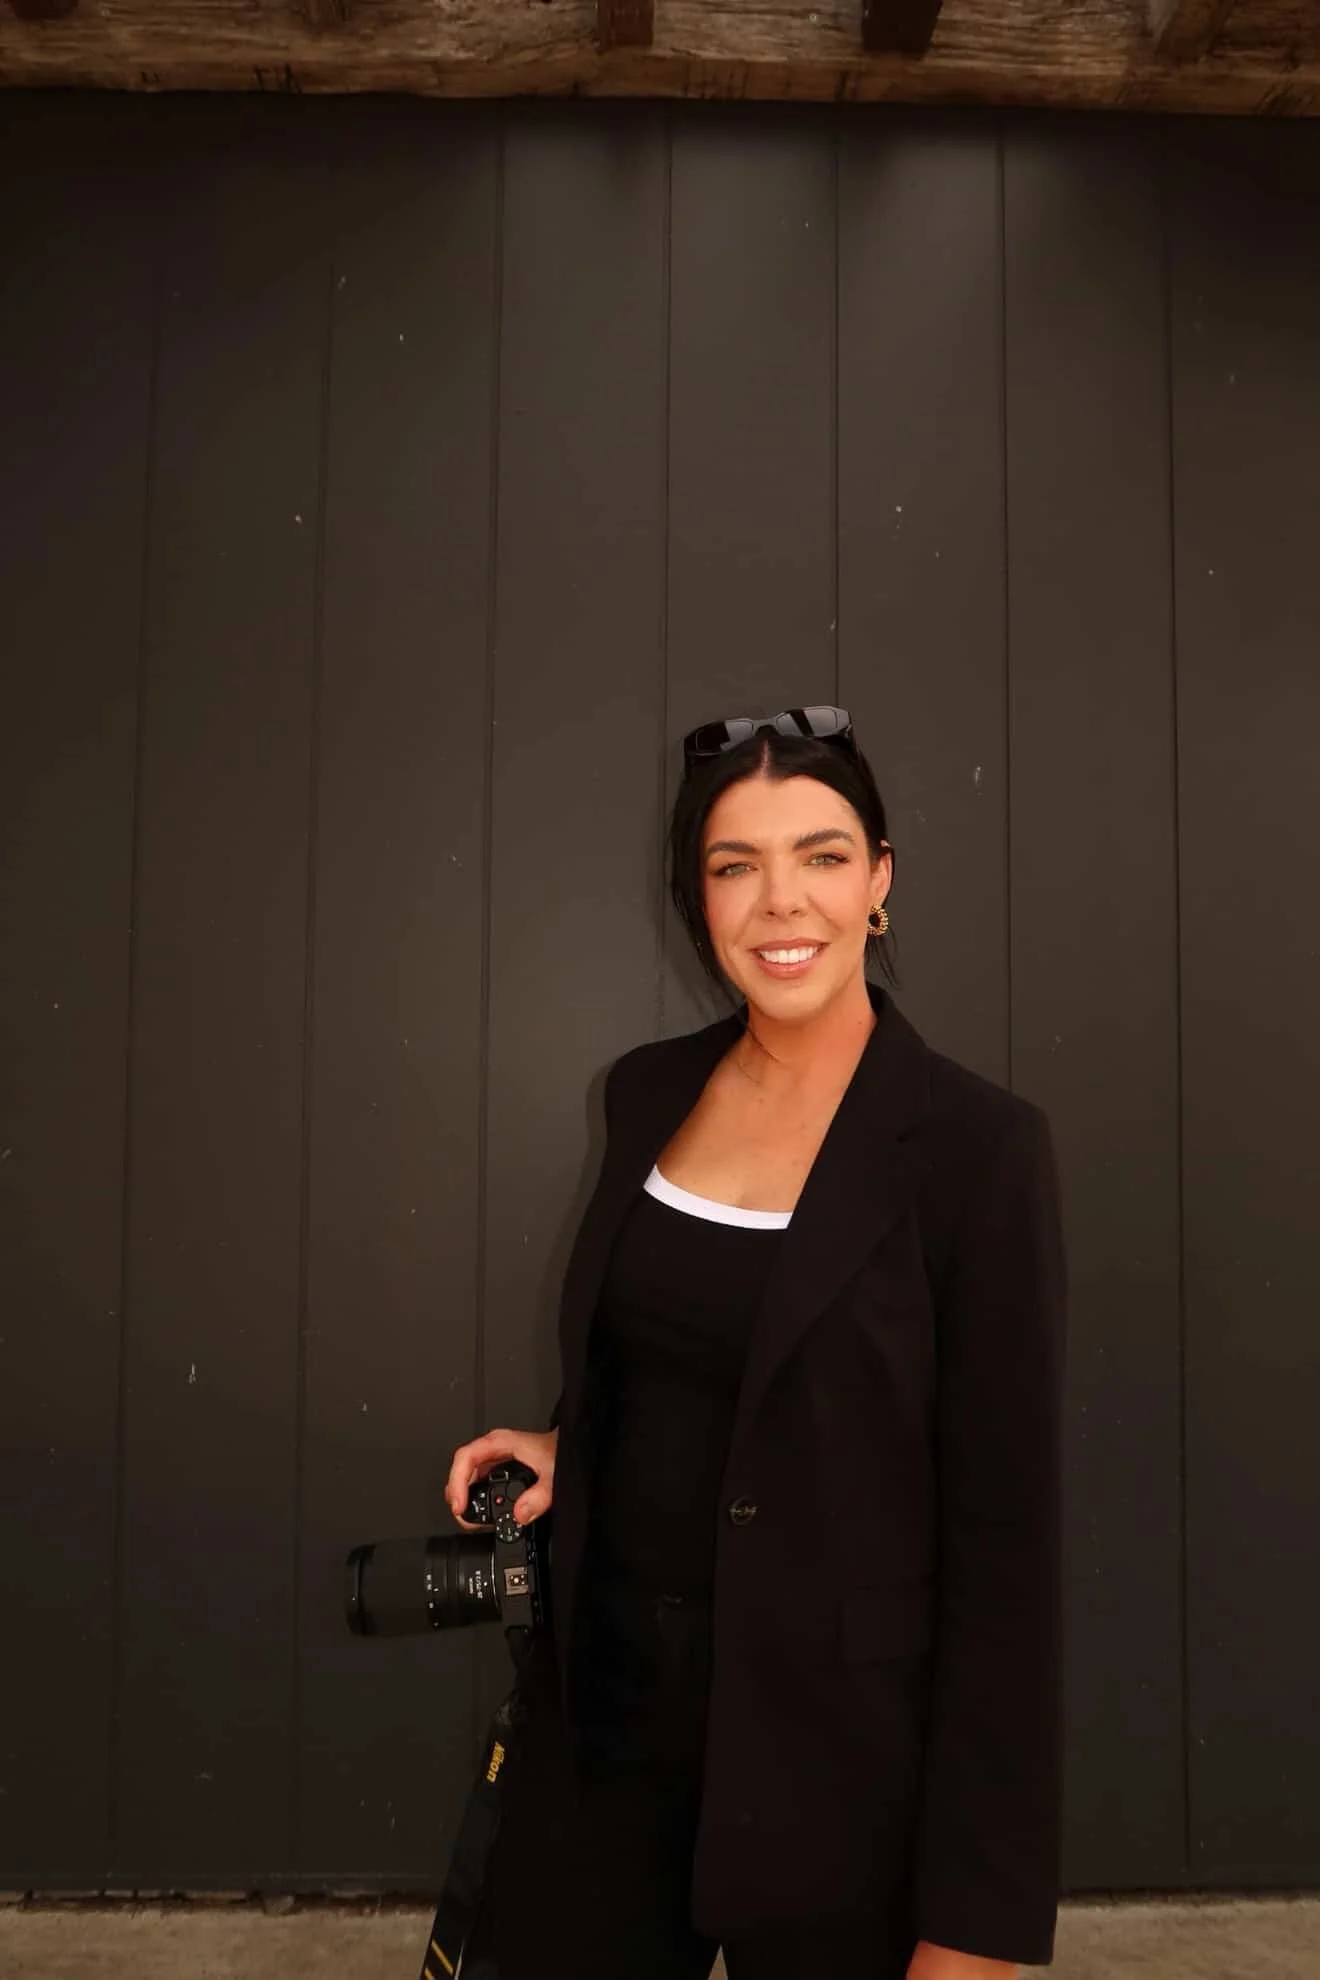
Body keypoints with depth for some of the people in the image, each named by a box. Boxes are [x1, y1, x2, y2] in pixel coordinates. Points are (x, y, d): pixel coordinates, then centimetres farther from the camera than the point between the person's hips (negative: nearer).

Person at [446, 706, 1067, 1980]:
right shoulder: (647, 1091, 1)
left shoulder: (978, 1145, -16)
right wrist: (564, 1445, 0)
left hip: (831, 1741, -4)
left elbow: (1004, 1537, -14)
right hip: (604, 1702, 5)